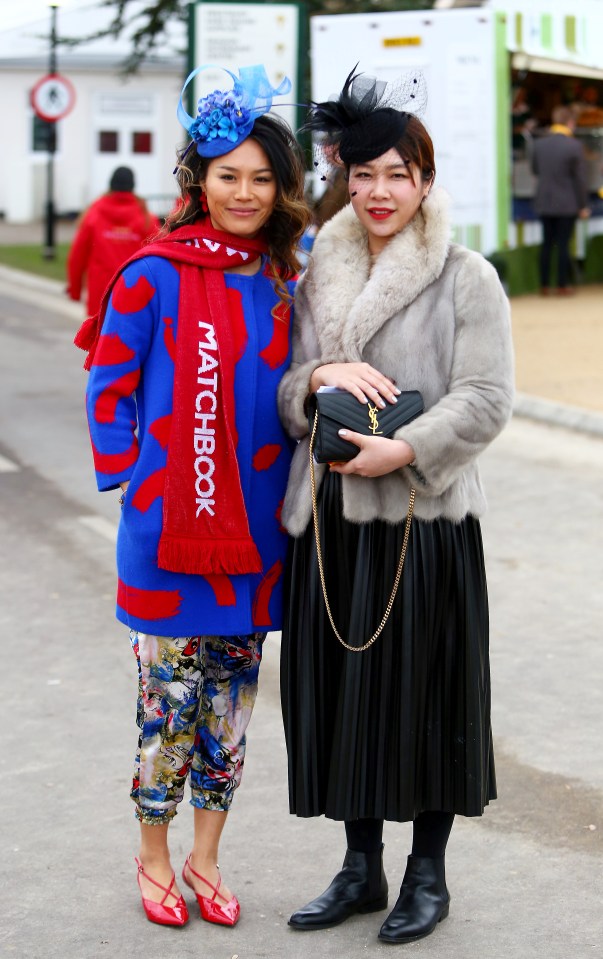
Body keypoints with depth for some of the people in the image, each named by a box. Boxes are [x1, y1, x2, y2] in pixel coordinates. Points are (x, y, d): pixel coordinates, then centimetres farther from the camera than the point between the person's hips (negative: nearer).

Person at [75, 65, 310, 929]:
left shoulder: (286, 284, 5)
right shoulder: (155, 276, -9)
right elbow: (110, 386, -3)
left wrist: (281, 491, 6)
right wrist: (131, 482, -6)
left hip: (254, 531, 4)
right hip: (167, 528, -4)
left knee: (230, 703, 12)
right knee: (170, 703, 4)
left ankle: (205, 857, 26)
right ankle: (154, 858, 23)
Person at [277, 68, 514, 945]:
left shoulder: (467, 279, -3)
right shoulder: (319, 278, 12)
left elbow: (486, 399, -8)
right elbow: (283, 397, 12)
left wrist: (406, 449, -20)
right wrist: (319, 376, -10)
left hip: (427, 517, -4)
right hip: (332, 518, 5)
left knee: (426, 691, 2)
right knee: (342, 688, 10)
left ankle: (428, 872, 20)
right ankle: (361, 868, 25)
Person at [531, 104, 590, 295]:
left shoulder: (538, 144, 0)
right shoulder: (574, 146, -13)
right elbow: (580, 178, -9)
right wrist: (583, 206, -2)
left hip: (544, 202, 4)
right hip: (567, 204, -4)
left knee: (547, 243, 11)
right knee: (563, 244, 2)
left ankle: (544, 285, 13)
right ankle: (562, 286, 6)